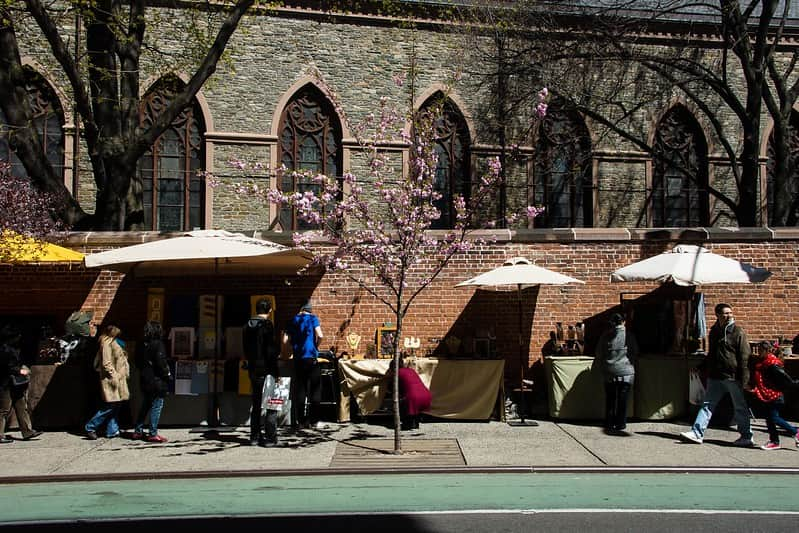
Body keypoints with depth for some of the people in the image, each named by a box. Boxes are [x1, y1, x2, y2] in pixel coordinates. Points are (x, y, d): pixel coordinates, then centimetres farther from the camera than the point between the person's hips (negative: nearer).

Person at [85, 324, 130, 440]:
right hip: (111, 379, -10)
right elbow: (106, 363, -17)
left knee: (115, 405, 8)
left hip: (117, 379, 10)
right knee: (110, 406, -9)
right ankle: (90, 427, -1)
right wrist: (113, 375, -22)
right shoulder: (107, 344, -9)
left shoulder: (114, 344, 20)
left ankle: (112, 431, 10)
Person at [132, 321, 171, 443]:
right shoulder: (158, 344, -15)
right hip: (157, 380, -7)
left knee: (145, 406, 17)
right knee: (157, 406, -1)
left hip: (144, 380, 7)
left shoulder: (142, 344, 7)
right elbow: (161, 362, -18)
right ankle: (153, 434, -1)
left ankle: (138, 431, 22)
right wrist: (167, 374, -5)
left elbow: (137, 361, 12)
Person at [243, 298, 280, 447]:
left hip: (253, 369, 7)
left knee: (256, 404, 14)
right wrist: (275, 371, -12)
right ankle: (270, 437, -2)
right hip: (266, 369, -7)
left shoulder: (248, 326, 8)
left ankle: (254, 436, 17)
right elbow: (271, 350, -16)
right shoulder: (267, 324, -13)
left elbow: (246, 349, 14)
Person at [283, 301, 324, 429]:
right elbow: (320, 336, -12)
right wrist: (316, 346, 6)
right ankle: (313, 420, 3)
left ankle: (300, 421, 7)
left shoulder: (293, 320, 10)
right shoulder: (312, 318, 0)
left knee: (299, 390, 7)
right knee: (315, 390, 5)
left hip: (297, 359, 4)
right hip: (311, 358, -3)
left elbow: (285, 340, 5)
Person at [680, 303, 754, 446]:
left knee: (740, 407, 6)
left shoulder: (738, 332, -6)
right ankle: (697, 433, 3)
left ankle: (746, 437, 17)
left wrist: (744, 379, -14)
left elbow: (745, 357, -9)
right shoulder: (714, 331, 11)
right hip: (715, 376, 5)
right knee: (707, 405, 3)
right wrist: (700, 368, 15)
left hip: (734, 377, -5)